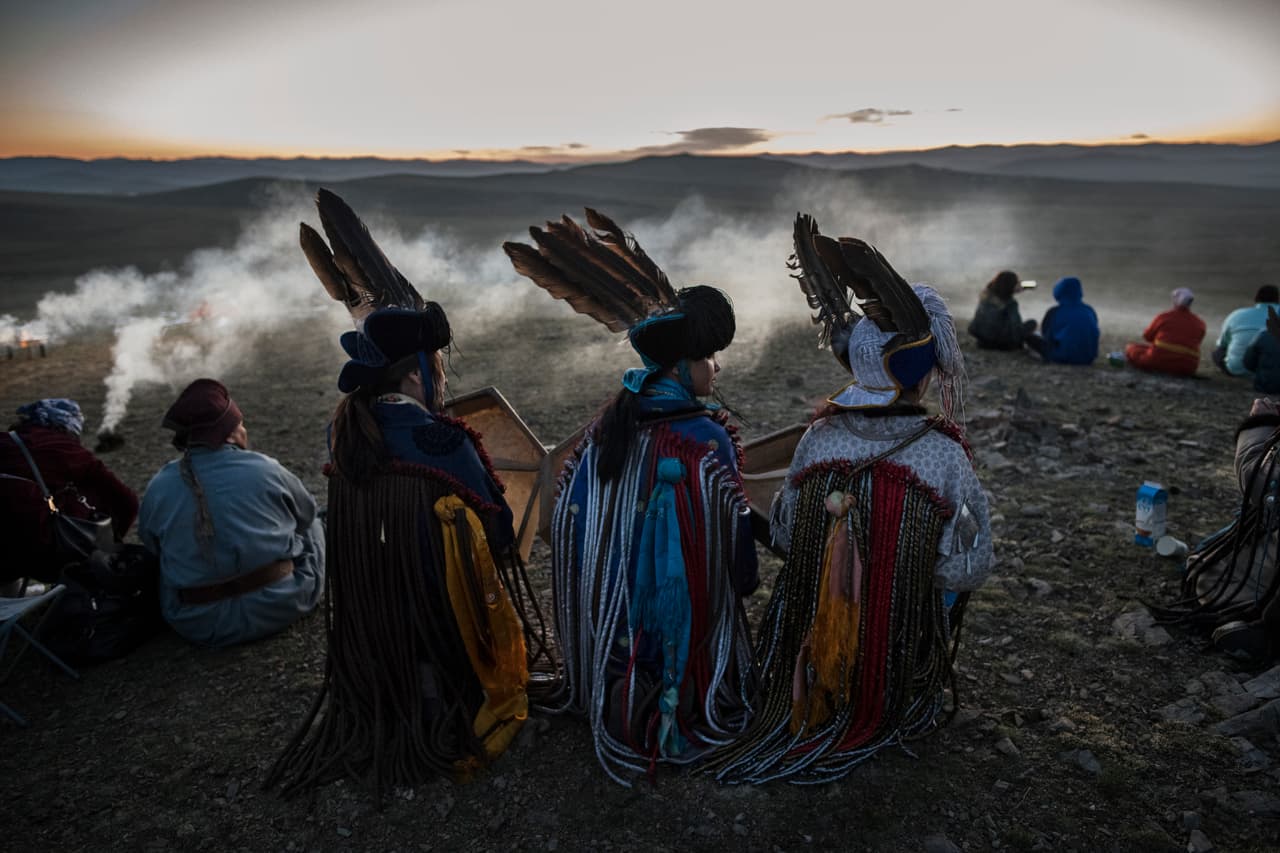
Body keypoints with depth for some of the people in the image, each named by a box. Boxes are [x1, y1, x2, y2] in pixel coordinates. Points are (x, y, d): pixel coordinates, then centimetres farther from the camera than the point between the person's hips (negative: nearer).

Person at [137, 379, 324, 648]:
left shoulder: (158, 489, -8)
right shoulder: (265, 470, -14)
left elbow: (151, 546, 9)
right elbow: (306, 513, 4)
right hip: (282, 606, -2)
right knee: (312, 523, 22)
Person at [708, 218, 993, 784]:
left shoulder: (819, 440, -16)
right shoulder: (943, 456, -24)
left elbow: (784, 537, -3)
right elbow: (967, 569, -14)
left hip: (815, 642, 2)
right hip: (900, 661, -1)